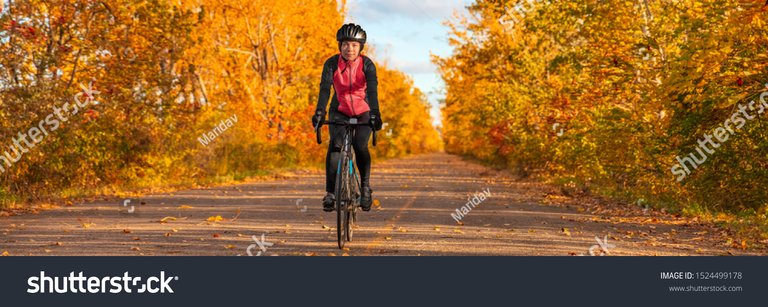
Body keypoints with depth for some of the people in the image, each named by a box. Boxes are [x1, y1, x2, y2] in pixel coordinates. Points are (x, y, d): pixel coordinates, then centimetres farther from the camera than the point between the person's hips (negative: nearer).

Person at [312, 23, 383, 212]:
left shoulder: (367, 64, -15)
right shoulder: (331, 64, -13)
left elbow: (372, 90, -27)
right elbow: (325, 88, -25)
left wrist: (375, 114, -43)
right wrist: (319, 112, -41)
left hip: (363, 113, -1)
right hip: (339, 112, 1)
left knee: (360, 147, -23)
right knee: (335, 145, -23)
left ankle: (365, 186, 1)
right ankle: (330, 192, -19)